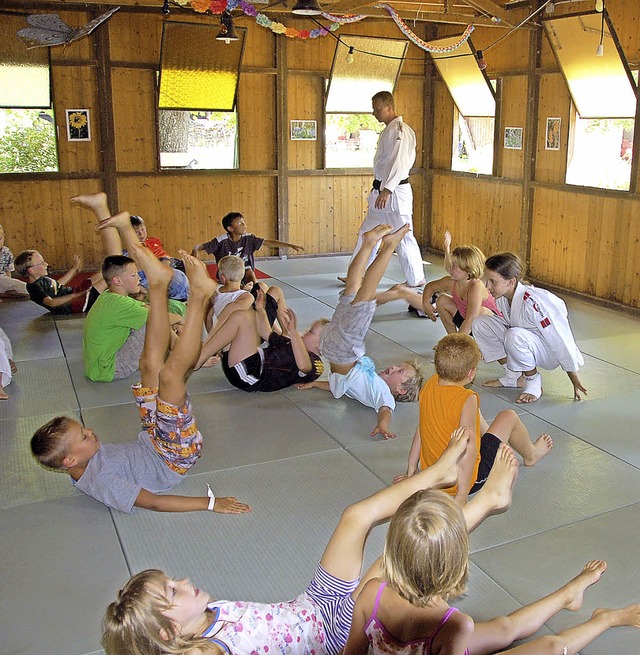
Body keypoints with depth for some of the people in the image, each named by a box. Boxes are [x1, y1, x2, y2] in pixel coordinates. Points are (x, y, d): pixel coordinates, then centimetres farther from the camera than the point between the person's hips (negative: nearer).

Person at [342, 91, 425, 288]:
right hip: (382, 191, 10)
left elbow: (400, 162, -27)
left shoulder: (400, 130, -15)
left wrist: (387, 190, -36)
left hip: (395, 194, -10)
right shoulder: (389, 130, 15)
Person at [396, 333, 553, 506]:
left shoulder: (429, 386, -6)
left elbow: (420, 430, 3)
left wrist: (411, 469, 11)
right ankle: (531, 455, 37)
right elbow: (467, 447, -30)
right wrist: (462, 494, -28)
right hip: (468, 478, -6)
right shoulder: (467, 399, -25)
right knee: (509, 417, 10)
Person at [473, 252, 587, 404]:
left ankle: (534, 383, -13)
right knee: (480, 324, -6)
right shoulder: (502, 298, -10)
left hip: (551, 352, -8)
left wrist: (575, 380, -18)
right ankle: (512, 377, 7)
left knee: (514, 336, -38)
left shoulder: (531, 302, -32)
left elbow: (560, 339, -26)